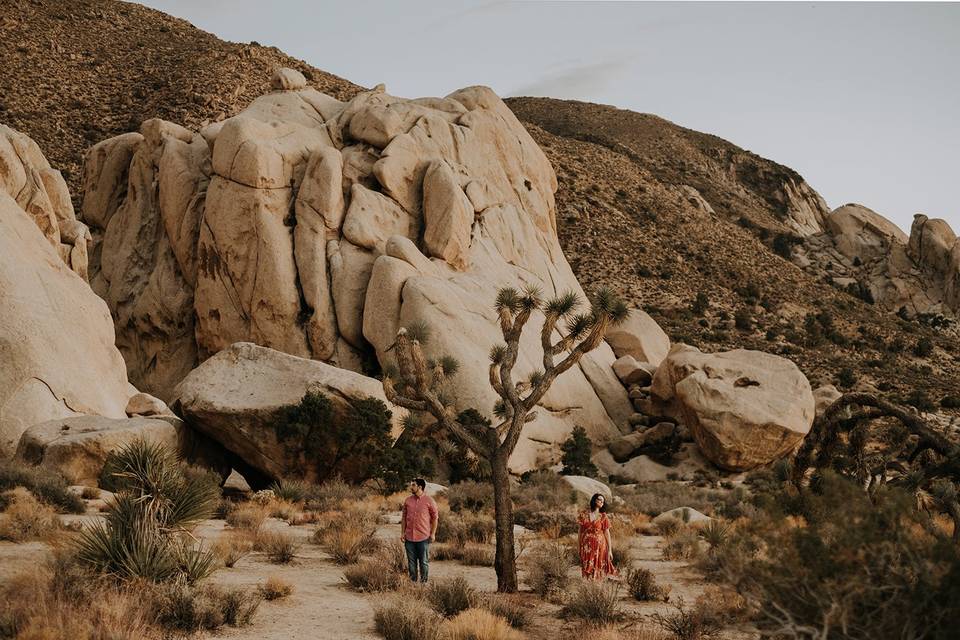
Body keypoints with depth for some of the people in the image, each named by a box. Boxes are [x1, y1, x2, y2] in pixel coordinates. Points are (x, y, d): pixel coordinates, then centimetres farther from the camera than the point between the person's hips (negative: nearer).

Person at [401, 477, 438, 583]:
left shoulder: (429, 501, -5)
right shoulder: (408, 500, 6)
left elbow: (435, 517, 1)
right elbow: (404, 517, 12)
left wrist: (433, 534, -3)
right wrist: (402, 533, 6)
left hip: (424, 537, -4)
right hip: (409, 537, 4)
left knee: (424, 562, 3)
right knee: (411, 562, 10)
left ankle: (424, 582, 11)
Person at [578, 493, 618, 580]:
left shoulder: (603, 517, 2)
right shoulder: (584, 515, 5)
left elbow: (607, 533, 2)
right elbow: (580, 532, 8)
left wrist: (610, 550, -1)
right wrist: (579, 548, 6)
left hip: (599, 546, -1)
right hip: (586, 547, 1)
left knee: (597, 570, -2)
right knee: (587, 569, 1)